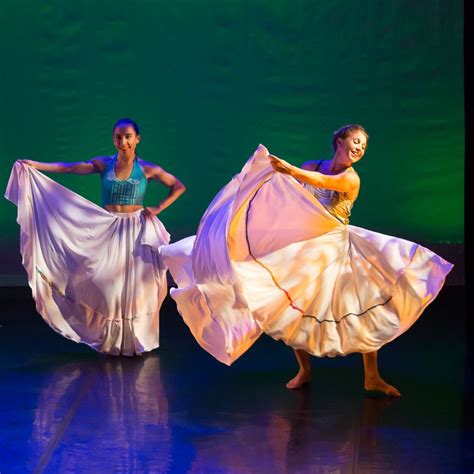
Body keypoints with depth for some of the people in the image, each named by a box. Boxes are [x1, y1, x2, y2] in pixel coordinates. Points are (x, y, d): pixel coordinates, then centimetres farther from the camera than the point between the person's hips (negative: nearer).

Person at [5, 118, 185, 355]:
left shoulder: (147, 169, -2)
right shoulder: (103, 164, 1)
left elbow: (179, 186, 6)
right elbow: (69, 167, -5)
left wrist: (158, 208, -4)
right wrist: (34, 165, -13)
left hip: (137, 231, -2)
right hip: (108, 231, 2)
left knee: (136, 285, 1)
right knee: (109, 283, 3)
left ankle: (137, 340, 12)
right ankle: (112, 341, 13)